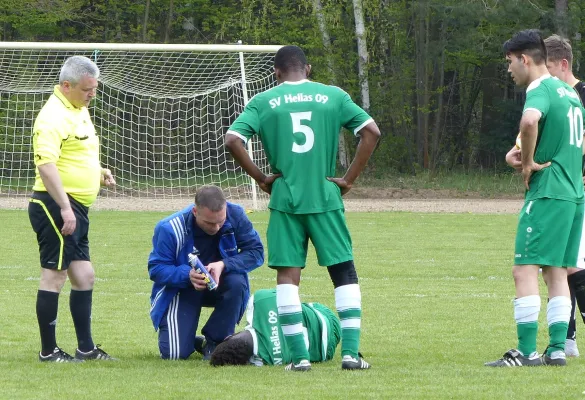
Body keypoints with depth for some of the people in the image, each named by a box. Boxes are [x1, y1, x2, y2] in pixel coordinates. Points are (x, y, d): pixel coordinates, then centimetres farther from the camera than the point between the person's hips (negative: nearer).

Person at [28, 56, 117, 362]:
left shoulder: (79, 110, 16)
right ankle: (48, 351, 0)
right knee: (54, 276, -5)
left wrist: (99, 173, 13)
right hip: (55, 206, -10)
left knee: (83, 276, 12)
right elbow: (46, 164, -25)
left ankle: (86, 348, 19)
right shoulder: (54, 116, -16)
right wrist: (65, 208, -28)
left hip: (75, 208, 10)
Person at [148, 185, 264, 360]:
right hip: (182, 289, -2)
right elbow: (156, 269, -20)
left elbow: (256, 252, -17)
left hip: (218, 284, 3)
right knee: (175, 354, -20)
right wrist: (187, 275, -40)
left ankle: (213, 342, -11)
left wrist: (224, 265, -34)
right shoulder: (170, 229, -26)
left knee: (237, 283, -35)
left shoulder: (235, 215, -21)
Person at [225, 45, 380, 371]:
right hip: (326, 198, 0)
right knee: (345, 272, 8)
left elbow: (233, 140, -8)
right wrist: (349, 179, 2)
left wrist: (261, 178, 2)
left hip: (285, 198, 0)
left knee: (288, 275, 4)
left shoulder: (263, 102, 3)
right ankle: (351, 353, 0)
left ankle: (299, 356, -2)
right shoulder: (334, 96, 5)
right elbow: (372, 131, -2)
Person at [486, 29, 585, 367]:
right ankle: (557, 349, 9)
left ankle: (526, 352, -11)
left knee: (525, 270, -7)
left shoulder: (540, 90, -11)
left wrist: (528, 162, -20)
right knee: (556, 272, 11)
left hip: (547, 192, -9)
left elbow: (530, 121, -34)